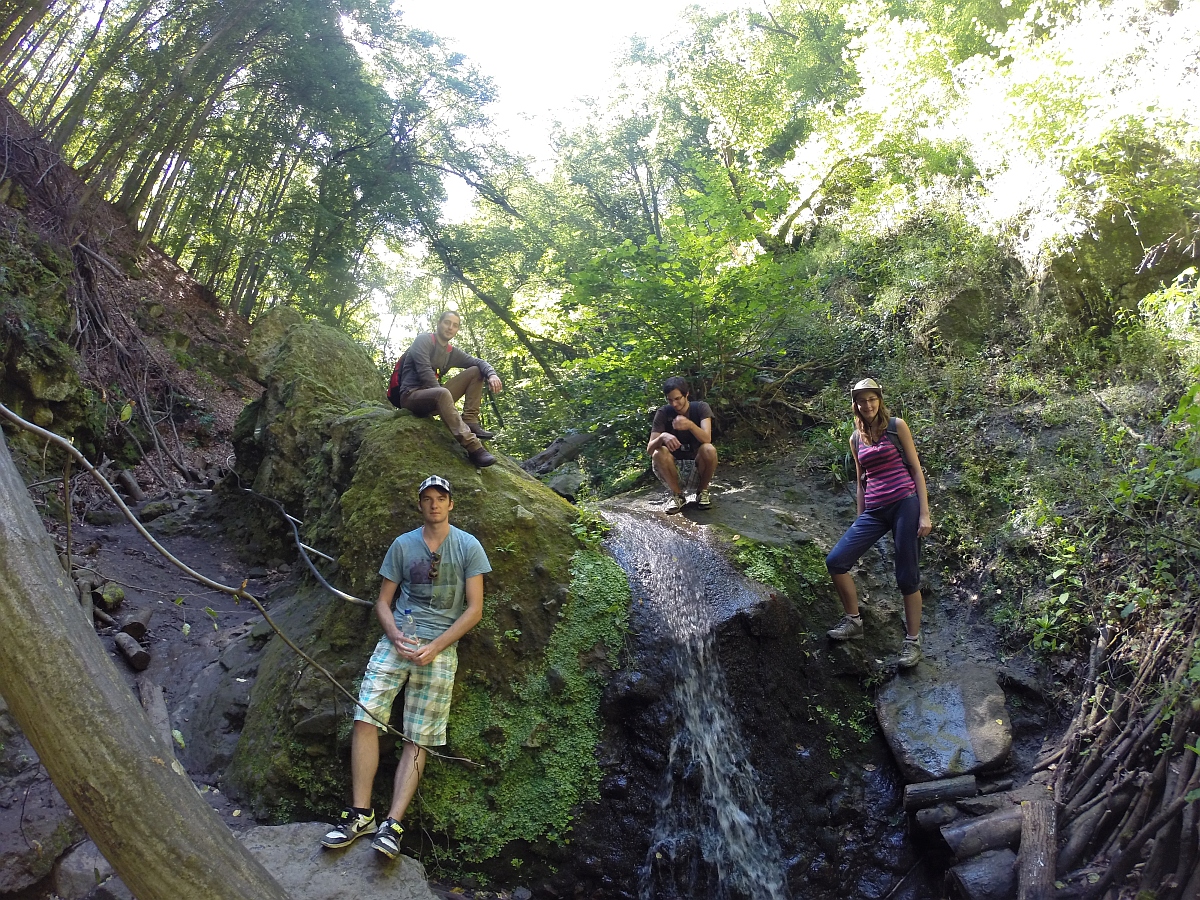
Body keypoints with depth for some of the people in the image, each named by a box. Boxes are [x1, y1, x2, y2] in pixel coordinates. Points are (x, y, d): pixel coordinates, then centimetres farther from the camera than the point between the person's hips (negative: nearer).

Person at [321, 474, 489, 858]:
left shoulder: (468, 546, 4)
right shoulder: (402, 544, 11)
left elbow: (474, 609, 0)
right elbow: (383, 600, 13)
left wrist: (435, 647, -10)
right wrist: (396, 637, -7)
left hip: (440, 647, -2)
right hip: (396, 639, 2)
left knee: (418, 738, -6)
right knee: (365, 718, -13)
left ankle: (392, 824, -5)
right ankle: (360, 814, -6)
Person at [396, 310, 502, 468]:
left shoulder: (452, 352, 15)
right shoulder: (423, 341, -4)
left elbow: (478, 362, 8)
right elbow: (425, 372, -18)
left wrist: (492, 374, -15)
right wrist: (446, 395, -27)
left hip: (434, 396, 7)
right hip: (411, 396, -7)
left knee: (476, 372, 0)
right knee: (442, 394, -41)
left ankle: (470, 422, -17)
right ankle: (474, 447, -52)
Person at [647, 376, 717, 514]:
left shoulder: (701, 408, -8)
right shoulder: (663, 413, -7)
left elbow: (707, 439, -24)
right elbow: (649, 449, -15)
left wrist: (690, 425, -45)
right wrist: (662, 437, -38)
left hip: (697, 468, 0)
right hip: (674, 469, 1)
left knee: (709, 450, -32)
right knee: (658, 454, -30)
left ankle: (702, 491, -4)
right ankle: (677, 495, -8)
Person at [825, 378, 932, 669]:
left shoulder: (896, 426, 2)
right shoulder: (856, 439, 13)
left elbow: (916, 470, 1)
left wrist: (924, 514, -7)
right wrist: (860, 521, 18)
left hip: (904, 504, -4)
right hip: (873, 511, 5)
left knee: (907, 576, -2)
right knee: (835, 561, -8)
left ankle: (913, 641, 11)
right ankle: (853, 621, 9)